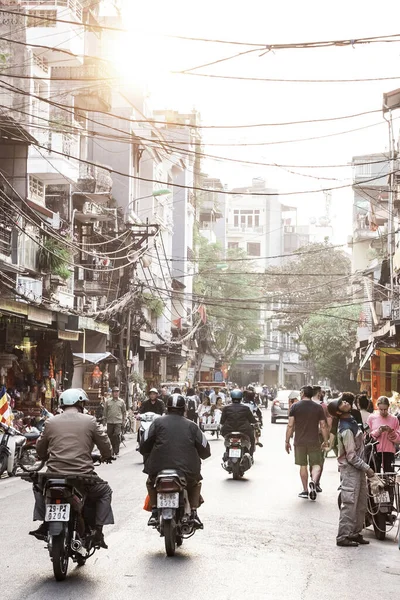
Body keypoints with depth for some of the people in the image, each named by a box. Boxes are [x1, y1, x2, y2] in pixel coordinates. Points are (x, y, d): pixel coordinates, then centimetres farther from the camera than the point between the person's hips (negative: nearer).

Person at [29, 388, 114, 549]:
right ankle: (98, 532, 11)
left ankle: (44, 526, 24)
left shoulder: (51, 422, 7)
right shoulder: (89, 421, 0)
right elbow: (105, 445, 5)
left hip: (54, 475, 2)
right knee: (104, 492, 24)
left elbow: (40, 449, 17)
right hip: (82, 476, -2)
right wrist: (107, 456, 28)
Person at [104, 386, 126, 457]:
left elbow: (124, 412, 11)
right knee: (110, 436, 6)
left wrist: (123, 421, 7)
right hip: (110, 422, 2)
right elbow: (105, 411, 12)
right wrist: (105, 419, 8)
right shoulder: (108, 401, 6)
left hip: (118, 422, -2)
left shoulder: (121, 401, 6)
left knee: (117, 436, -13)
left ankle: (116, 451, -7)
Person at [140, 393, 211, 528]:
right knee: (196, 483, 32)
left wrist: (148, 455, 26)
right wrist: (198, 456, 32)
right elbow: (205, 450, 10)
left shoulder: (158, 423, 4)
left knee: (150, 483, 32)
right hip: (188, 471, 0)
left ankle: (154, 512, 14)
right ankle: (194, 513, 14)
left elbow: (144, 447, 4)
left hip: (159, 469, 0)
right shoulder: (191, 426, 7)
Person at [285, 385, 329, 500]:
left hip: (299, 442, 0)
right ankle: (313, 482, -21)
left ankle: (305, 490, 13)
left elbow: (290, 425, -4)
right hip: (314, 442, 0)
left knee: (303, 465, 10)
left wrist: (287, 441, 2)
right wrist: (325, 441, 11)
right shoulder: (318, 407, 2)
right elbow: (323, 426, 2)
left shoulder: (295, 406, -2)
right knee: (316, 464, 5)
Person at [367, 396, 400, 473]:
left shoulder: (394, 419, 5)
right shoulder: (371, 417, 4)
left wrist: (391, 432, -15)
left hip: (389, 452, 0)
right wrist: (378, 432, -14)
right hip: (375, 451, 0)